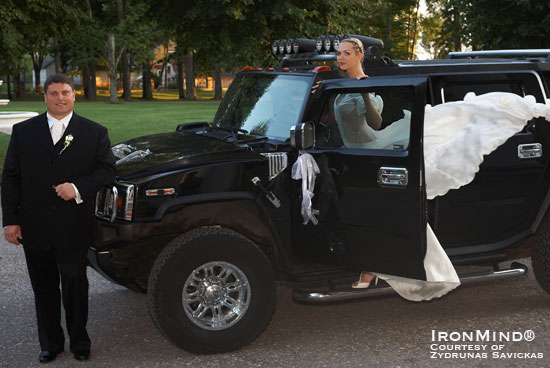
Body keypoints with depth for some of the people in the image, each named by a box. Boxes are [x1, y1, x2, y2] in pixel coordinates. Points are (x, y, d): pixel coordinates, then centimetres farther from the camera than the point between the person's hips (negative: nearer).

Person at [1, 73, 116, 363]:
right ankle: (50, 343, 29)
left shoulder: (94, 132, 1)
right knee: (44, 290, 13)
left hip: (74, 230, -1)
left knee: (75, 288, 12)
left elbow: (107, 170, -2)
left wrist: (77, 188, -18)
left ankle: (79, 341, 30)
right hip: (35, 228, 2)